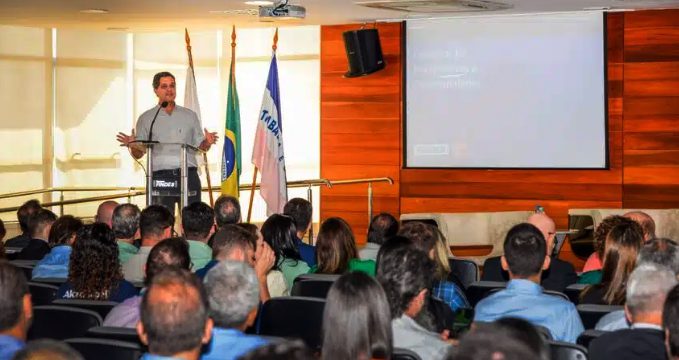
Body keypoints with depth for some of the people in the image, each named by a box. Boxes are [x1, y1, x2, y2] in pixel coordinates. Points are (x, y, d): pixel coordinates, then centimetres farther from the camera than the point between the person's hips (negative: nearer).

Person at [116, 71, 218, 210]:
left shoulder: (190, 115, 15)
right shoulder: (146, 118, 10)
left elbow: (200, 146, 15)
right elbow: (138, 154, 10)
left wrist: (207, 142, -7)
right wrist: (132, 145, -12)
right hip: (160, 177, -1)